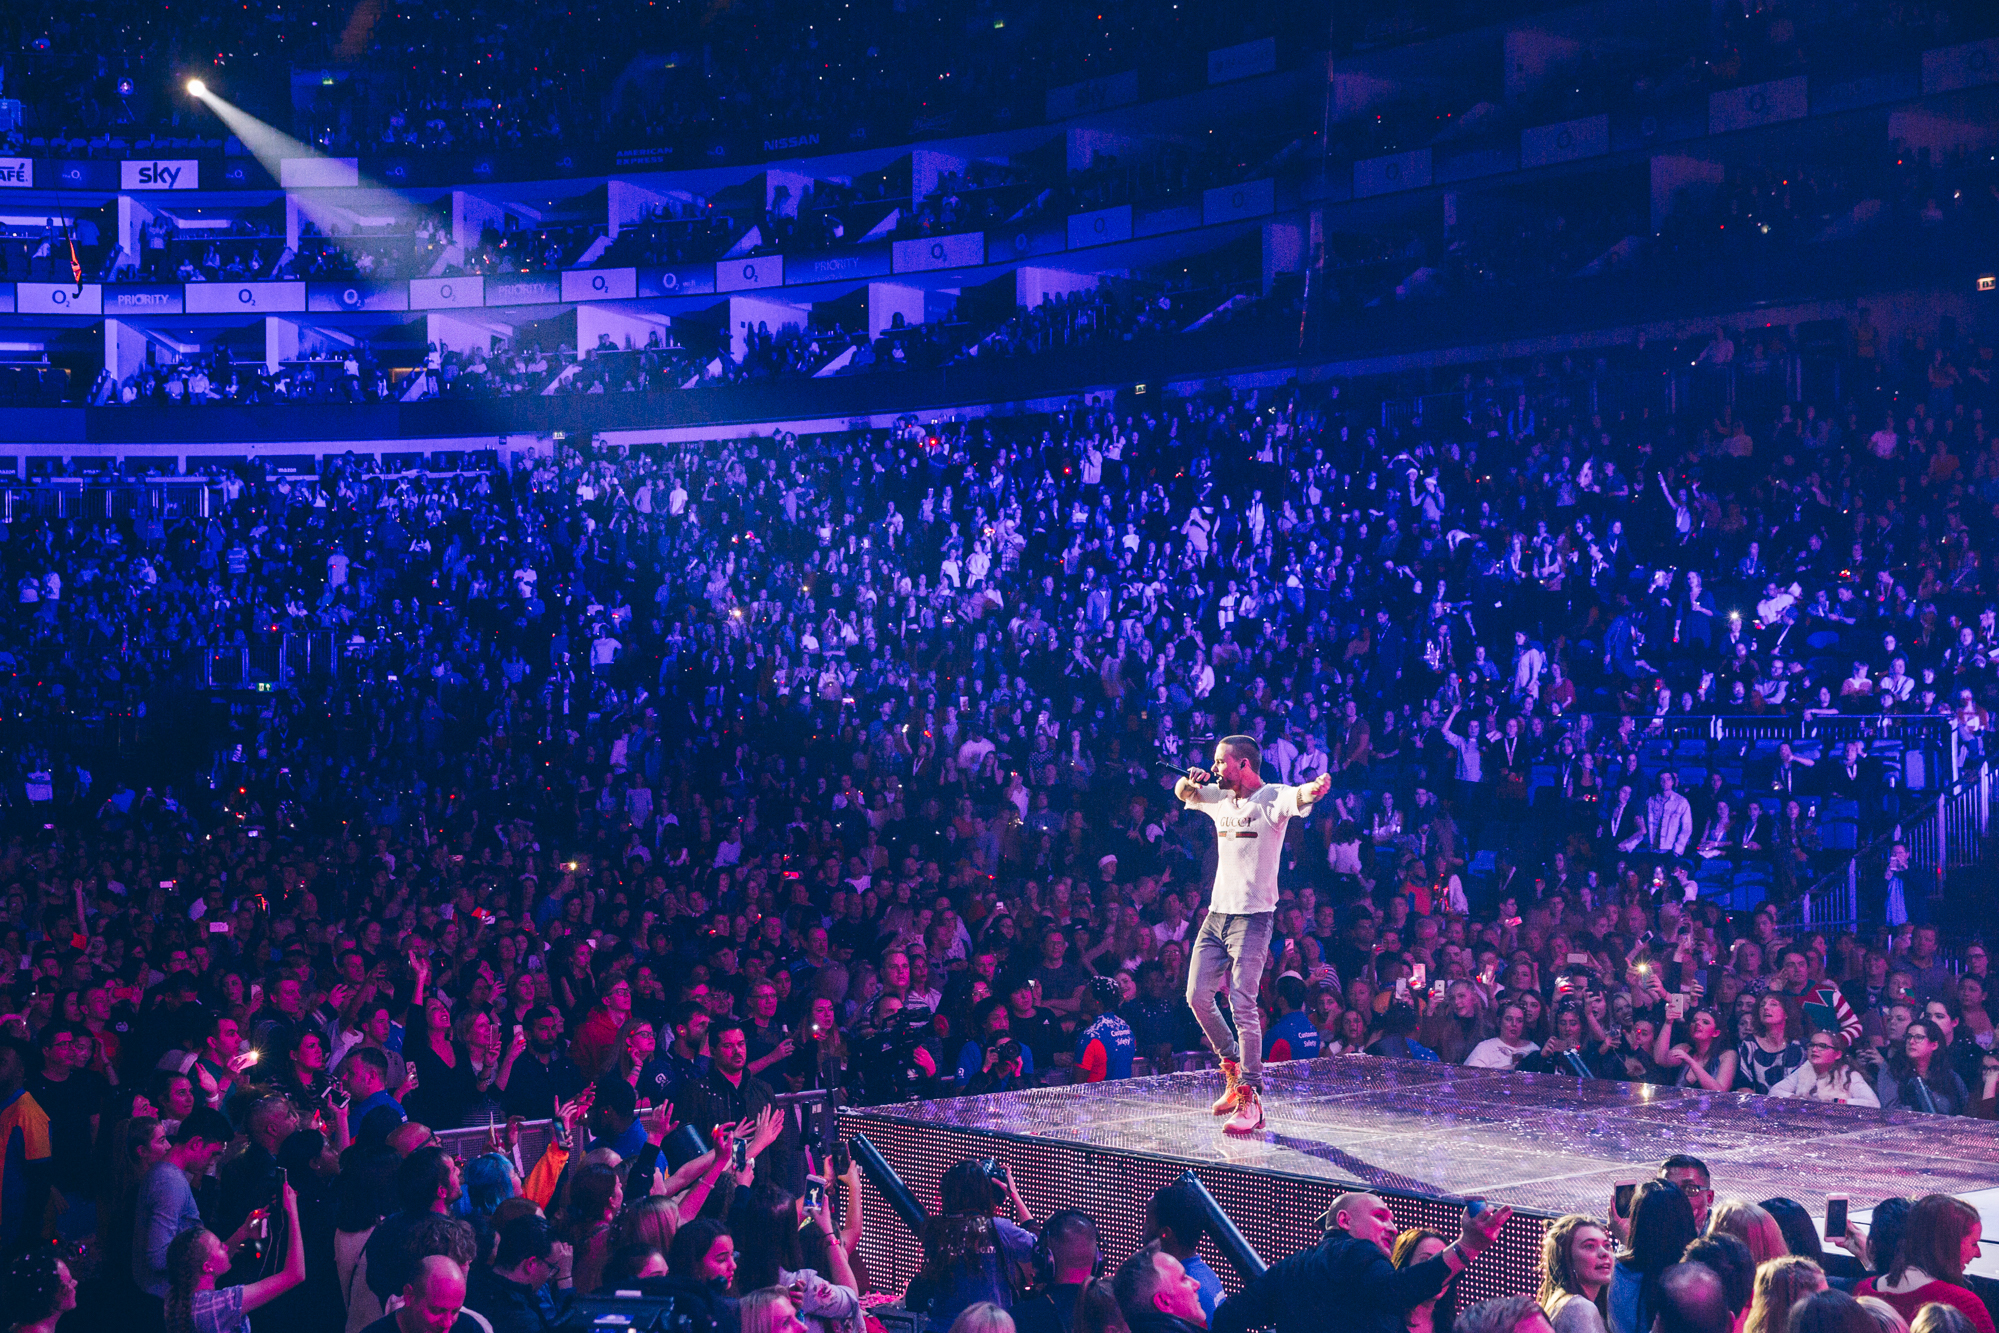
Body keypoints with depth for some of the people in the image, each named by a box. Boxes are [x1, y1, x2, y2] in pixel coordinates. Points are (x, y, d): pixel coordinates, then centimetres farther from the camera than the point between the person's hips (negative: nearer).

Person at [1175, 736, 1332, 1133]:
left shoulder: (1272, 798, -10)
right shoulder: (1219, 798, 12)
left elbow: (1299, 797, -30)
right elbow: (1184, 792, 23)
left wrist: (1316, 789, -55)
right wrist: (1190, 780, -2)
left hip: (1253, 917, -8)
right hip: (1216, 914, 8)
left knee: (1242, 1005, -14)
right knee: (1197, 996, 6)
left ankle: (1251, 1100, -9)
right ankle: (1234, 1073, 25)